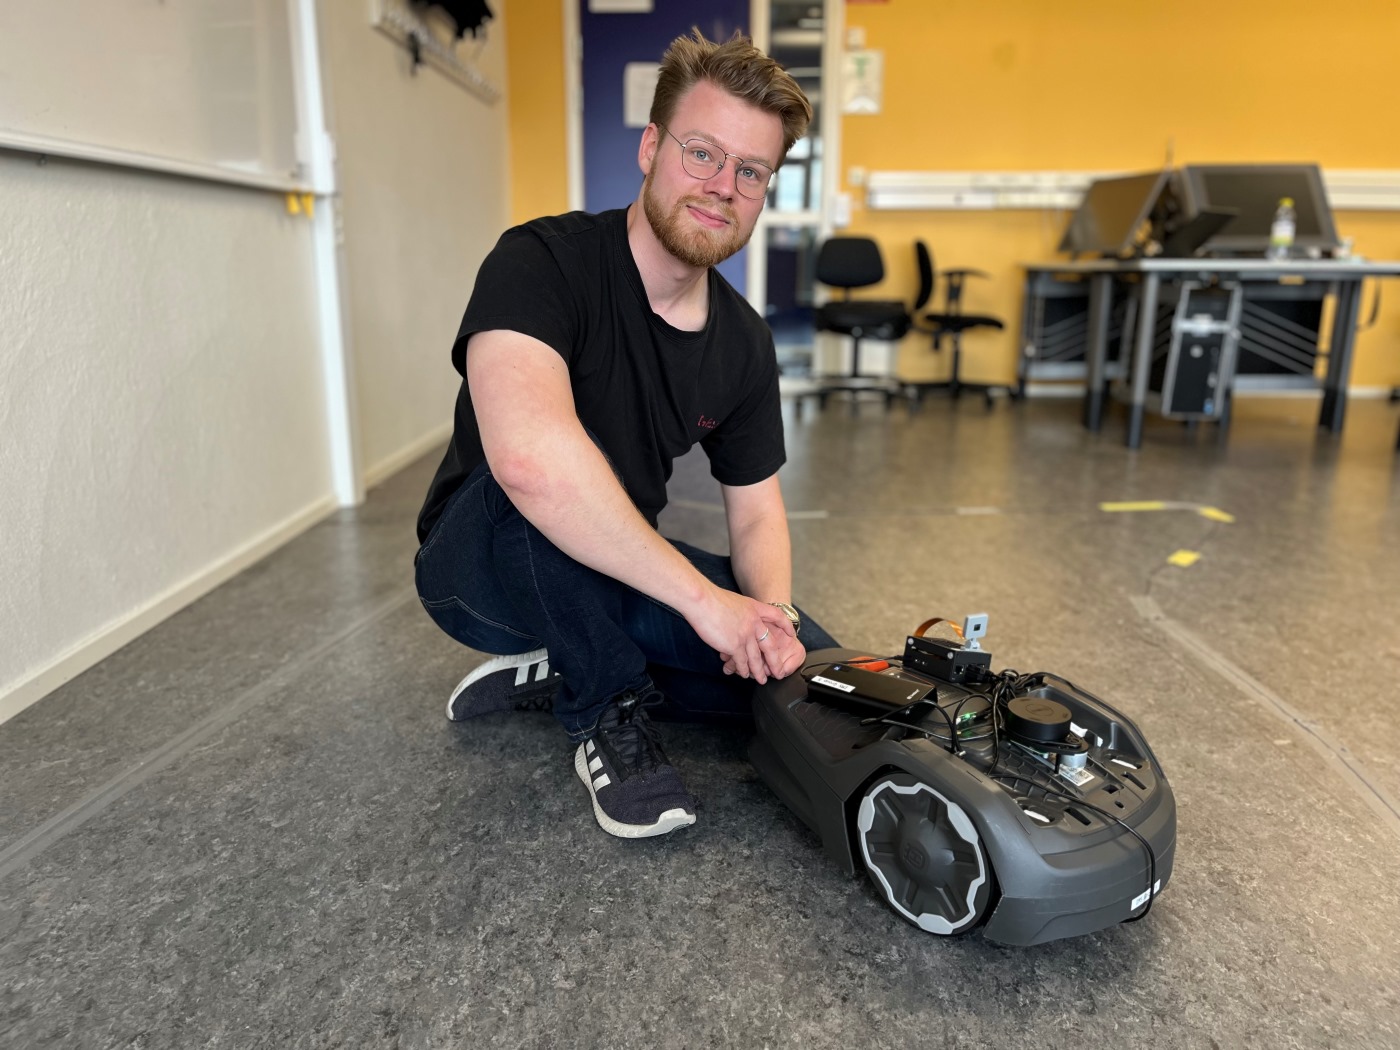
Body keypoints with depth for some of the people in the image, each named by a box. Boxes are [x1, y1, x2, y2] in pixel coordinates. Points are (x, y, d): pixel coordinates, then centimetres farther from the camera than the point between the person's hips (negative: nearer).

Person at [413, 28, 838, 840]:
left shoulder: (744, 341, -4)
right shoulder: (546, 262, -25)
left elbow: (756, 510, 2)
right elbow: (528, 456, -45)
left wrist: (771, 613, -20)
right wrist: (704, 597, -38)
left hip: (620, 570, 6)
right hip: (484, 564, -5)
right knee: (539, 485, -39)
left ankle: (565, 672, 4)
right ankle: (609, 715, -14)